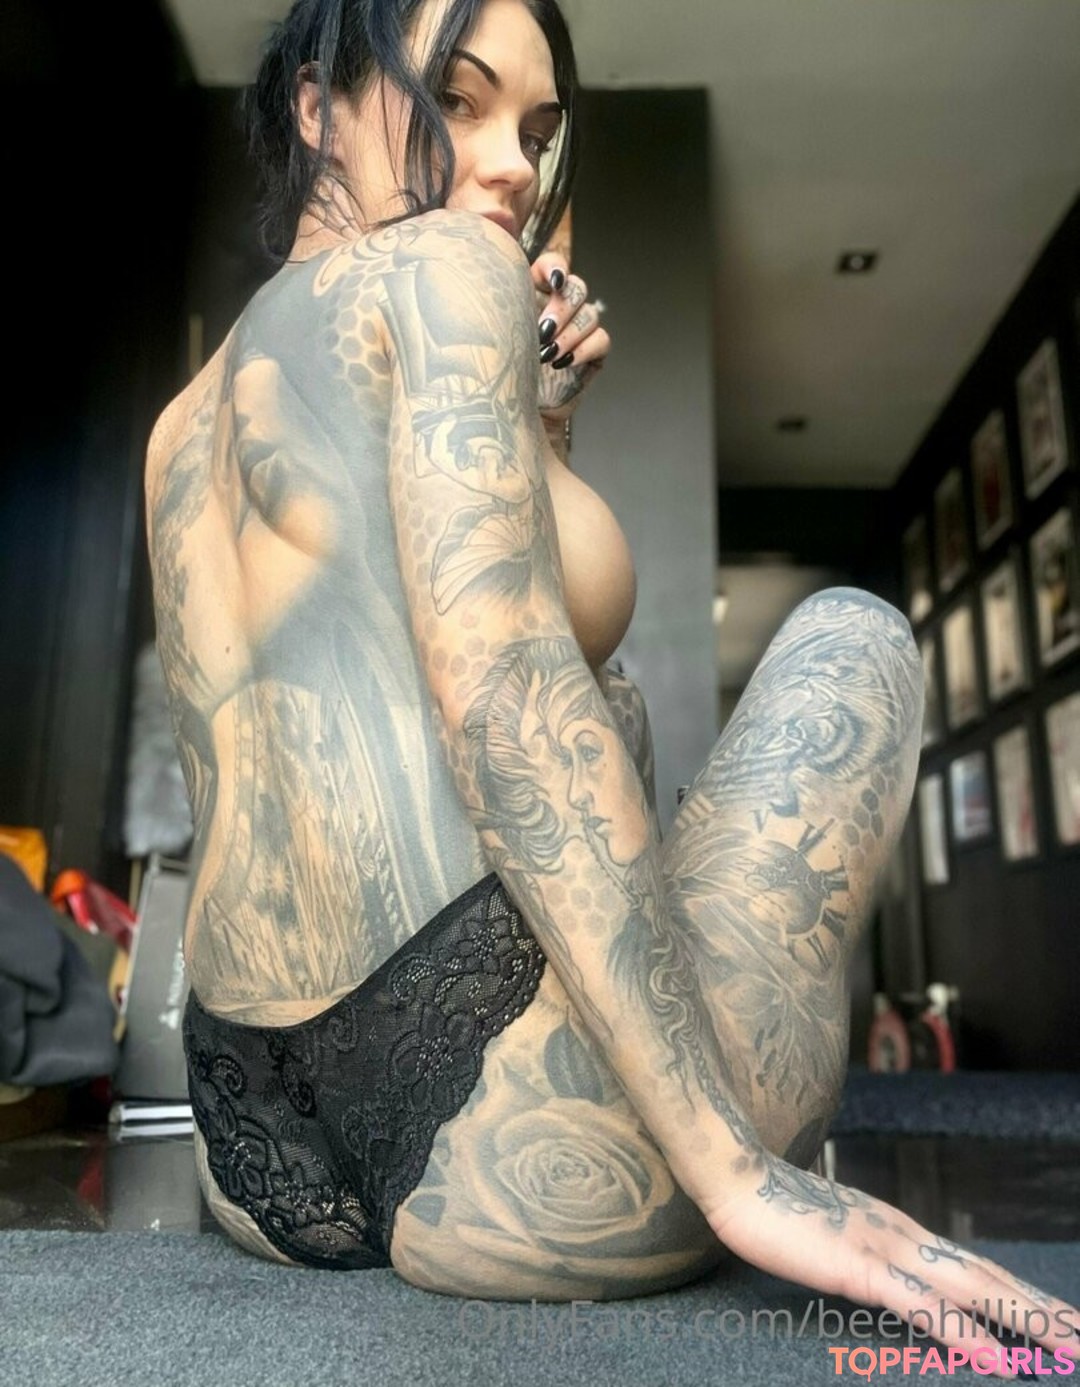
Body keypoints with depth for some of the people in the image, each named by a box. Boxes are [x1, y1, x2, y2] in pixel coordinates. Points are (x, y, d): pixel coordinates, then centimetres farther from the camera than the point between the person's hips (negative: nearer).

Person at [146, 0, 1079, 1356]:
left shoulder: (182, 427, 20)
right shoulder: (438, 263, -5)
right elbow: (503, 685, -20)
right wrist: (737, 1170, -18)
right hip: (504, 1157, -8)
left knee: (606, 705, 30)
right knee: (853, 632, 12)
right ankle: (741, 1135, 21)